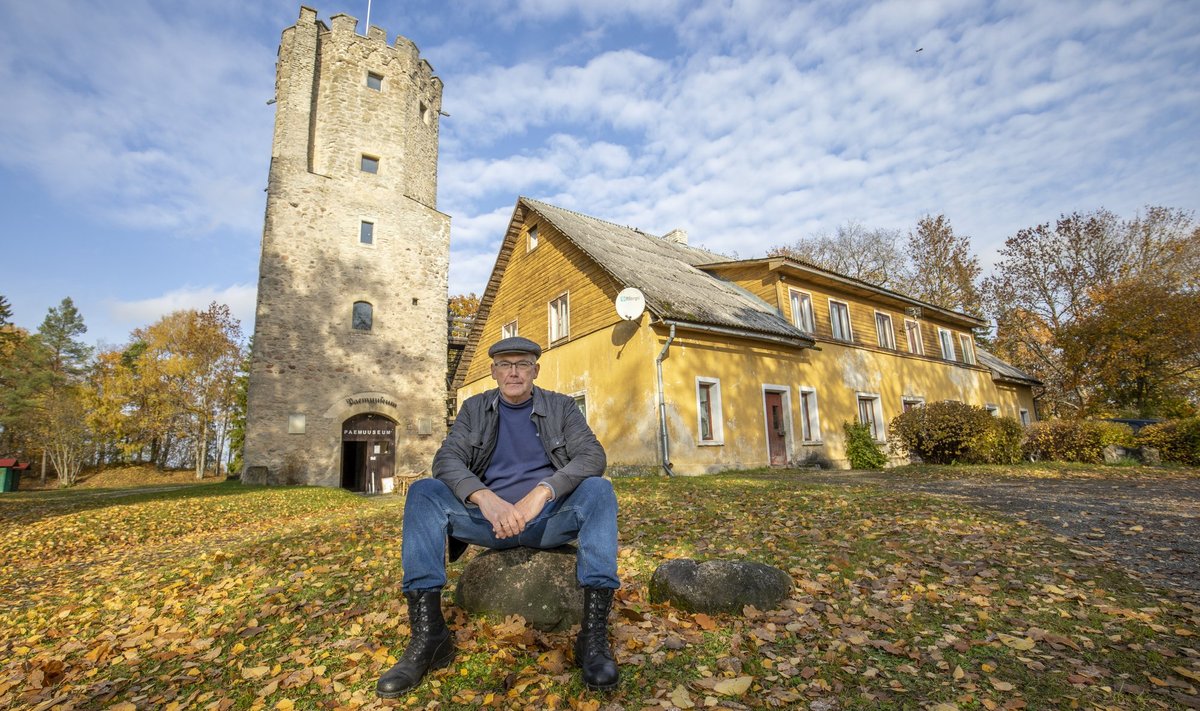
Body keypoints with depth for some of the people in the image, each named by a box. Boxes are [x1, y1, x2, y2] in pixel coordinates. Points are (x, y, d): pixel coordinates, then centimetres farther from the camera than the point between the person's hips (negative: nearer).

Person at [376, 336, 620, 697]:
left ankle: (594, 636, -27)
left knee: (598, 490, -29)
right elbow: (446, 459, -7)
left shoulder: (561, 407, 4)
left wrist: (541, 493, -27)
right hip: (489, 516, 2)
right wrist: (485, 498, -27)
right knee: (423, 492, -19)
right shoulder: (475, 408, 8)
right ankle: (428, 635, -21)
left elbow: (593, 455, -10)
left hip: (549, 518, -1)